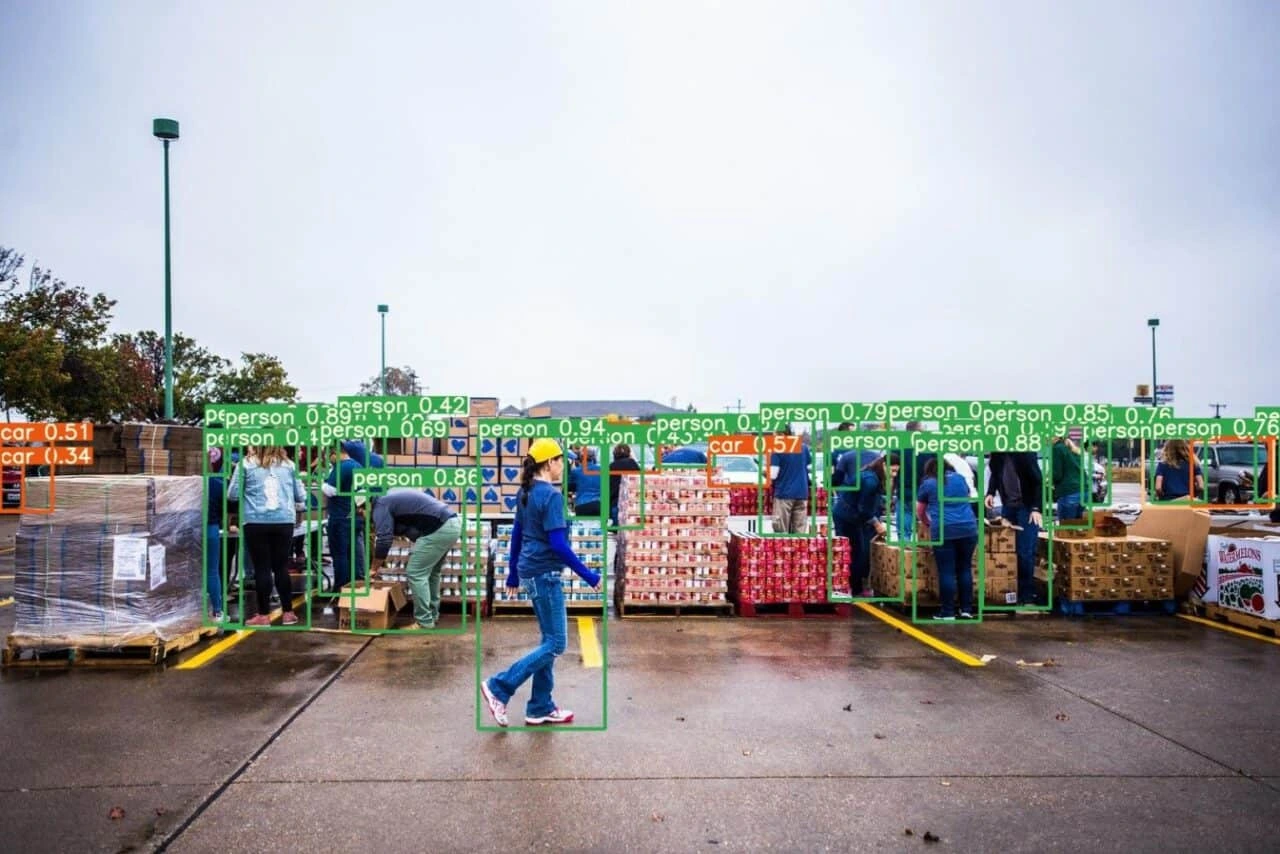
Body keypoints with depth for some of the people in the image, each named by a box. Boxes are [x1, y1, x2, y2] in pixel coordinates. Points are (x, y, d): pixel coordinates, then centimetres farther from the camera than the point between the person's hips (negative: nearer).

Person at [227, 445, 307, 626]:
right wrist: (296, 505, 31)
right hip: (284, 521, 2)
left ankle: (264, 615, 10)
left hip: (256, 522, -2)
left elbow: (232, 494, 3)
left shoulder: (246, 463, 2)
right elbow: (301, 496, 10)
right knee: (281, 567, 11)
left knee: (262, 568, 5)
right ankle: (288, 613, 16)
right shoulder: (288, 464, 7)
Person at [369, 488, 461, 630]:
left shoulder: (381, 505, -3)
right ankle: (432, 615, 29)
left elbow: (383, 541, -6)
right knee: (431, 572, 22)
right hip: (452, 524, 10)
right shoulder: (391, 497, 25)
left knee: (416, 574, -3)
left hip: (439, 529, -10)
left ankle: (424, 622, 1)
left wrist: (374, 569, 4)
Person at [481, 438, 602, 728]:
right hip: (544, 574, -10)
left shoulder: (526, 492, 9)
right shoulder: (551, 495, -18)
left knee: (549, 640, 15)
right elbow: (558, 544, -22)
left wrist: (513, 573, 23)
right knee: (555, 644, 0)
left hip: (531, 572, 10)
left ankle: (541, 708, 20)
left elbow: (516, 534, 15)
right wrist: (588, 576, -16)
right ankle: (499, 687, 1)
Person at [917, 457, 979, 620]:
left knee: (946, 572, -1)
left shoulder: (927, 483, 10)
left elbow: (919, 512, 21)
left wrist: (926, 523, 40)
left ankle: (948, 613, 1)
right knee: (965, 569, 12)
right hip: (968, 528, 4)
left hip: (943, 531, -3)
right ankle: (967, 610, 15)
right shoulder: (960, 478, 18)